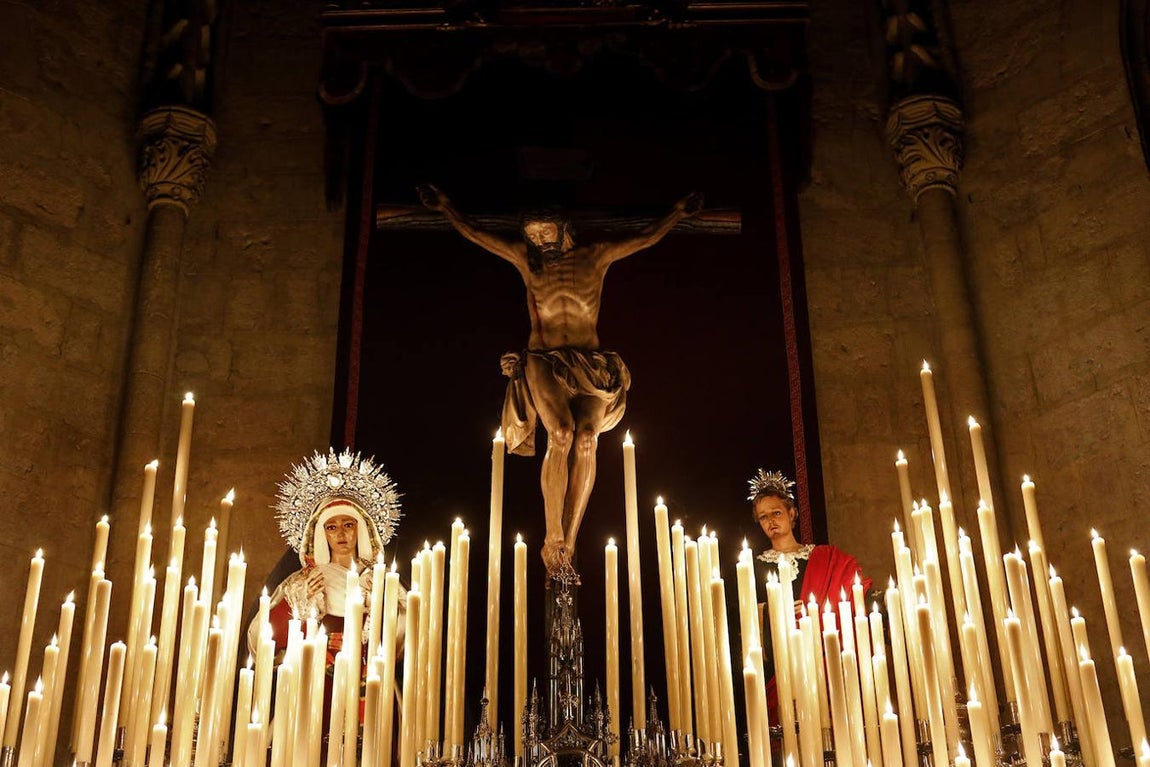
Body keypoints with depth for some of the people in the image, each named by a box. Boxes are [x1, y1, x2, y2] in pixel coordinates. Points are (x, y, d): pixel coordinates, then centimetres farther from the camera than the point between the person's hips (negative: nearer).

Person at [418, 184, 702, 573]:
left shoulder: (595, 256, 11)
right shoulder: (524, 257, 12)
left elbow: (647, 238, 16)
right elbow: (474, 233, 17)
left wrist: (678, 212, 17)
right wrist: (445, 206, 19)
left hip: (591, 366, 1)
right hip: (543, 362, -1)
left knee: (586, 438, -25)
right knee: (561, 433, -27)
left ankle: (567, 543, -24)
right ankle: (553, 539, -21)